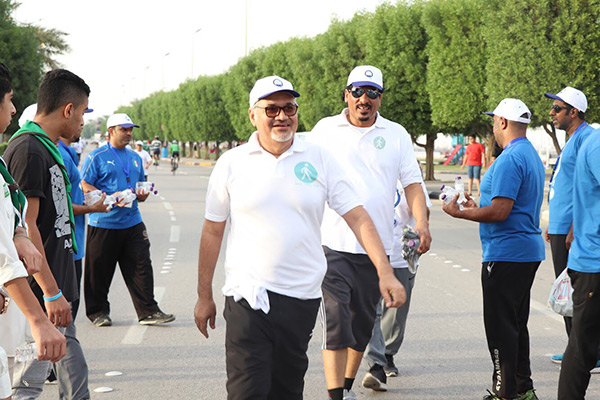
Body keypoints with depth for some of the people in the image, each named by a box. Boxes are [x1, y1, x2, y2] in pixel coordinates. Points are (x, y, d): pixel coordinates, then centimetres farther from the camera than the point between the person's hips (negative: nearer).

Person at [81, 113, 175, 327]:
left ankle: (148, 311, 5)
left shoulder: (135, 158, 18)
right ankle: (98, 312, 17)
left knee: (141, 268, 0)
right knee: (99, 271, 3)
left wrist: (142, 195, 1)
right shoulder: (97, 157, -2)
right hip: (103, 223, -5)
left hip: (132, 223, 5)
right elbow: (85, 187, -8)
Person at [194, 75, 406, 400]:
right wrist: (204, 297, 8)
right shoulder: (231, 164, 2)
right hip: (248, 297, -1)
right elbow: (212, 232, 7)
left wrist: (385, 273, -8)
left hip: (302, 299, 2)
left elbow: (357, 217, 2)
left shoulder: (319, 160, 4)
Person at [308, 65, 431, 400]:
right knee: (336, 322, -12)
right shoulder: (326, 130, 6)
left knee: (363, 323, 11)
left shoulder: (396, 134, 9)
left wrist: (422, 223, -8)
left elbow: (412, 182, 7)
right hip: (333, 244, -2)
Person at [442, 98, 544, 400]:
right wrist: (477, 207, 25)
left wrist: (459, 213, -13)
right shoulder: (532, 155, 15)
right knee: (516, 324, 16)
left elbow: (500, 211, -24)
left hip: (505, 254, -10)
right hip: (529, 250, 10)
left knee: (500, 326, -4)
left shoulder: (510, 159, -18)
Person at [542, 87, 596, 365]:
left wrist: (575, 228, -23)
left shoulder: (586, 137, -13)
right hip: (561, 228, 10)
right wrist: (553, 224, 24)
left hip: (573, 229, -10)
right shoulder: (571, 139, 18)